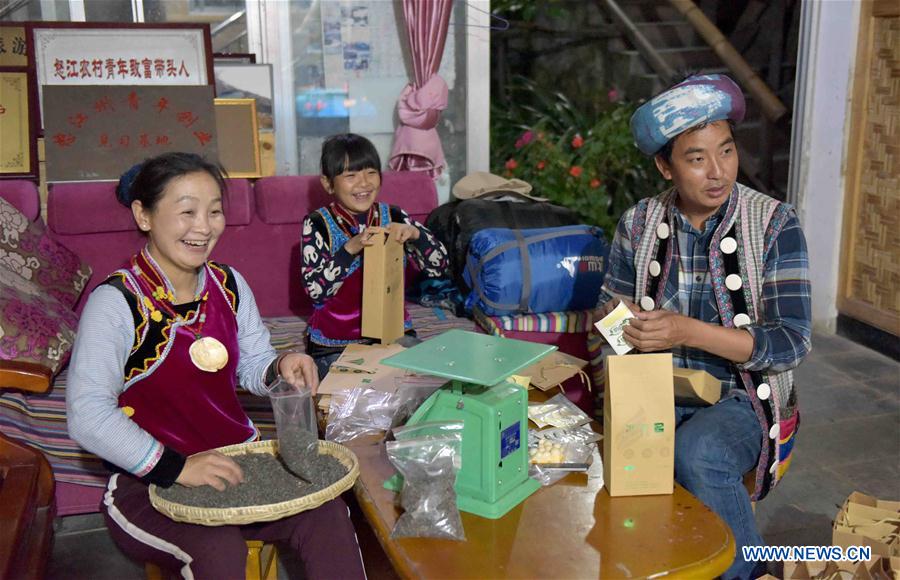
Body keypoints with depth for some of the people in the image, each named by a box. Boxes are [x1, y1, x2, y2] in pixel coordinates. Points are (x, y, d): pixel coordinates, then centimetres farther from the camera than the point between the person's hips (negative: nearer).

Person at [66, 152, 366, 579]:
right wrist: (175, 467, -29)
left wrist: (280, 368, -10)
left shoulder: (229, 285, 4)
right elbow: (87, 417, -21)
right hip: (149, 481, -5)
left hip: (237, 460, 5)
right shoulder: (116, 303, -15)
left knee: (328, 512, -19)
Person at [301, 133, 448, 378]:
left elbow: (438, 267, -2)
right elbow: (315, 290, -15)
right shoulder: (317, 224, -6)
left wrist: (415, 234, -21)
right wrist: (350, 249, -28)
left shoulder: (393, 217, 1)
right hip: (334, 345, -3)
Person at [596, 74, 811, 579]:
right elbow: (610, 311, 12)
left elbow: (792, 342, -13)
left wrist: (689, 332, -25)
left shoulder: (775, 224, -7)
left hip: (742, 395, -2)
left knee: (698, 453, -34)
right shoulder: (639, 224, 2)